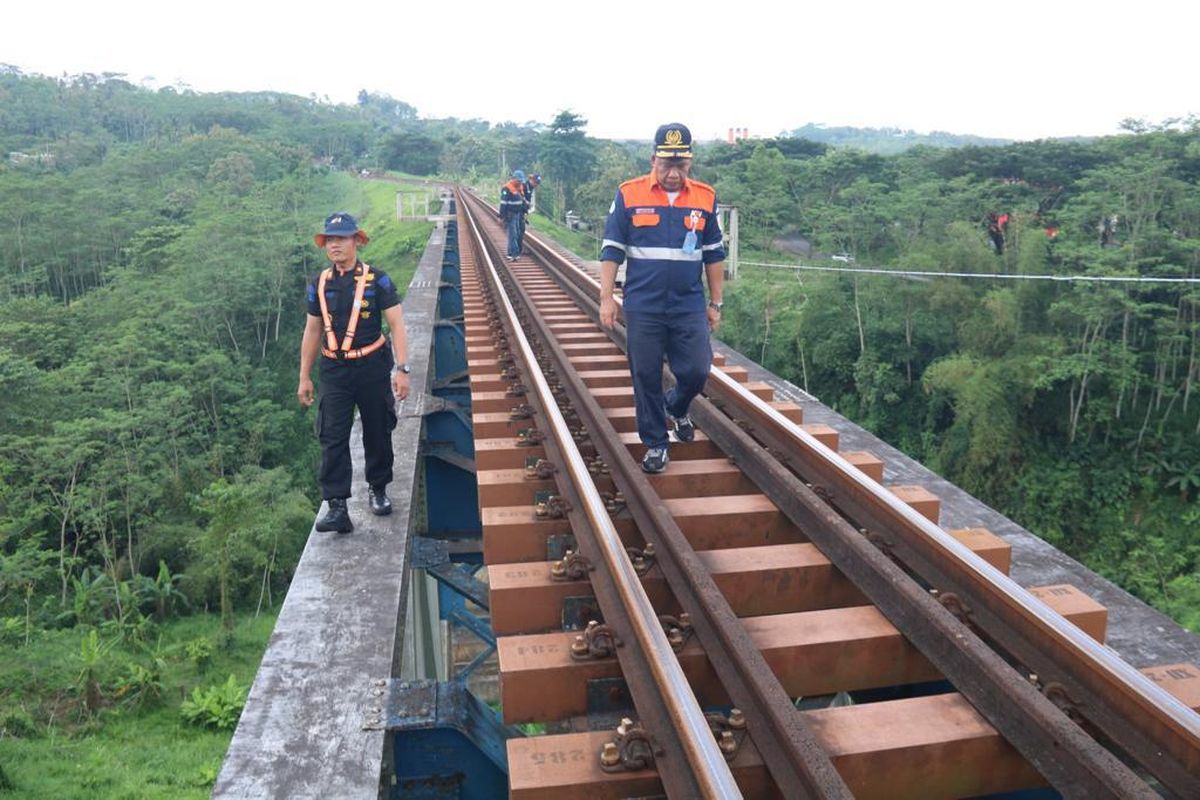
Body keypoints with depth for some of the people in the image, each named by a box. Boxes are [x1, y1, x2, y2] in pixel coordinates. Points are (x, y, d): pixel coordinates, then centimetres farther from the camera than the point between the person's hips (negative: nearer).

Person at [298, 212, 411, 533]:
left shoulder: (377, 280, -5)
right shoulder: (319, 285, 5)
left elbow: (396, 325, -7)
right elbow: (312, 331, 11)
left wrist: (401, 369, -15)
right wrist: (304, 377, 10)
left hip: (372, 368, -2)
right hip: (334, 371, 2)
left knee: (377, 433, 10)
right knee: (332, 439, -5)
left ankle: (378, 489, 31)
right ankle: (337, 508, -4)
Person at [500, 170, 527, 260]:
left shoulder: (520, 187, 10)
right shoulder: (507, 189, -17)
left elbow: (522, 200, 21)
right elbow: (503, 203, -17)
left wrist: (524, 211, 21)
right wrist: (501, 216, -18)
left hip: (517, 214, 9)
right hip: (510, 215, -9)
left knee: (517, 234, 12)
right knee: (512, 234, -10)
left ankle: (513, 252, 21)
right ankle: (512, 254, -9)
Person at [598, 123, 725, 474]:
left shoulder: (705, 198, 3)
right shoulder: (629, 195, -3)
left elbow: (714, 255, 10)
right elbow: (611, 250, 1)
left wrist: (715, 303, 10)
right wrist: (606, 298, -4)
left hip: (690, 306, 2)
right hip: (643, 308, -1)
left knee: (696, 371, -1)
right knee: (646, 378, 5)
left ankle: (676, 408, 33)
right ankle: (655, 444, 22)